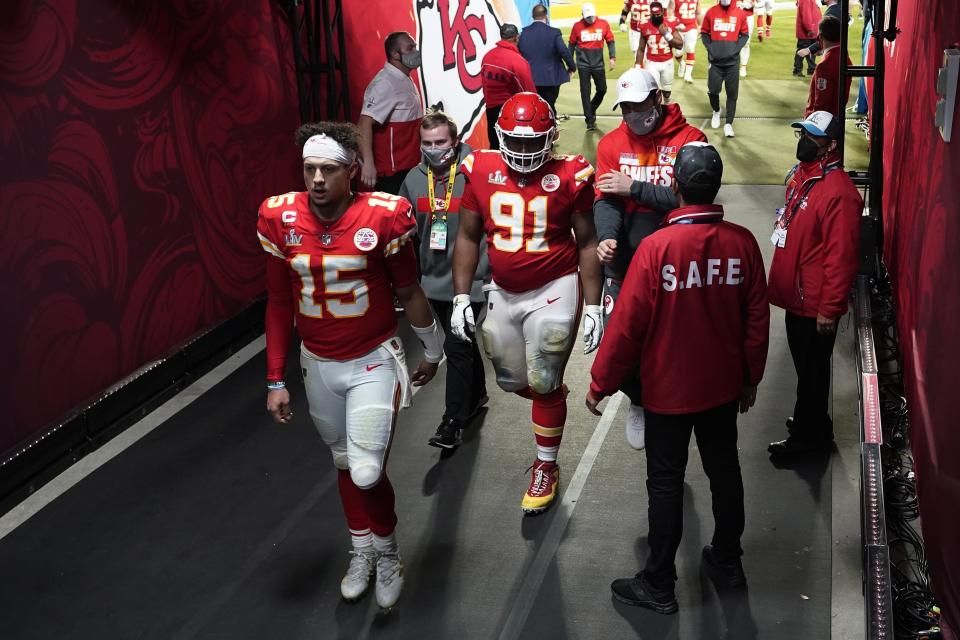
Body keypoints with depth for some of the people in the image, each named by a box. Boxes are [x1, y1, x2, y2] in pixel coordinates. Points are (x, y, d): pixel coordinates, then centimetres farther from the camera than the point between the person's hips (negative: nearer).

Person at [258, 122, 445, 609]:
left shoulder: (382, 217, -17)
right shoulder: (280, 218, -8)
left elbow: (408, 291, -3)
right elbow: (279, 302, 1)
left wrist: (432, 351, 10)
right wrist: (275, 380, 3)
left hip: (373, 361, -3)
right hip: (318, 365, 3)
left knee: (367, 472, -9)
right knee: (344, 463, 18)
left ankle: (387, 551, 21)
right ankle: (362, 551, 41)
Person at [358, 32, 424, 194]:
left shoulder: (405, 80, 13)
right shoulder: (384, 84, -17)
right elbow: (365, 124, -25)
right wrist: (368, 163, -34)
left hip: (409, 168, 9)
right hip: (392, 172, -9)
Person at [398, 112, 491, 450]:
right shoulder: (414, 179, 4)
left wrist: (493, 273, -11)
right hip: (434, 279, 6)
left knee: (457, 347, -6)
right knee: (461, 343, 20)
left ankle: (453, 422, 2)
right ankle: (477, 394, 40)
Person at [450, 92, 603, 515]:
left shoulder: (568, 177, -11)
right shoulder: (482, 172, -4)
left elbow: (586, 243, -3)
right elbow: (468, 237, 5)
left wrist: (593, 307, -5)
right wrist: (461, 297, 1)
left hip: (554, 290, -4)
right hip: (504, 292, 4)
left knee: (544, 385, 0)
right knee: (512, 381, 14)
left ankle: (546, 468, 20)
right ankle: (553, 397, 49)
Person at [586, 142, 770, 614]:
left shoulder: (656, 247, -22)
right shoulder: (742, 242, -10)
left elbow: (627, 323, -18)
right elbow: (757, 317, -1)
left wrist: (601, 383, -6)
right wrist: (751, 376, 13)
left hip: (669, 388, -4)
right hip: (723, 385, 4)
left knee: (666, 481, 7)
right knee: (724, 469, 20)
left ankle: (659, 585, 18)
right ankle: (728, 561, 37)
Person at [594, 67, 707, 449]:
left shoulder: (688, 139, -5)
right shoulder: (611, 144, 3)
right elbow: (605, 199, -6)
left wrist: (635, 187, -15)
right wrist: (607, 237, -25)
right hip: (624, 260, 2)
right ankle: (638, 401, 28)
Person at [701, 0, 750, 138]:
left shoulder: (740, 13, -2)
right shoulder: (711, 12, -1)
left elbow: (744, 34, 6)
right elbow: (704, 33, 8)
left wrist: (736, 49, -7)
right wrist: (710, 48, -6)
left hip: (732, 61, 0)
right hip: (715, 61, 0)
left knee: (732, 93, 1)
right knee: (712, 90, -1)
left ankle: (728, 124, 10)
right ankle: (716, 111, 30)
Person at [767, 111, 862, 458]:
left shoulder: (838, 192, -24)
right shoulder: (800, 174, 6)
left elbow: (842, 257, -23)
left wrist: (830, 309, -20)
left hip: (815, 304, -9)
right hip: (796, 296, 9)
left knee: (812, 370, 6)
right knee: (804, 363, 22)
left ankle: (807, 435, 22)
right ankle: (812, 421, 39)